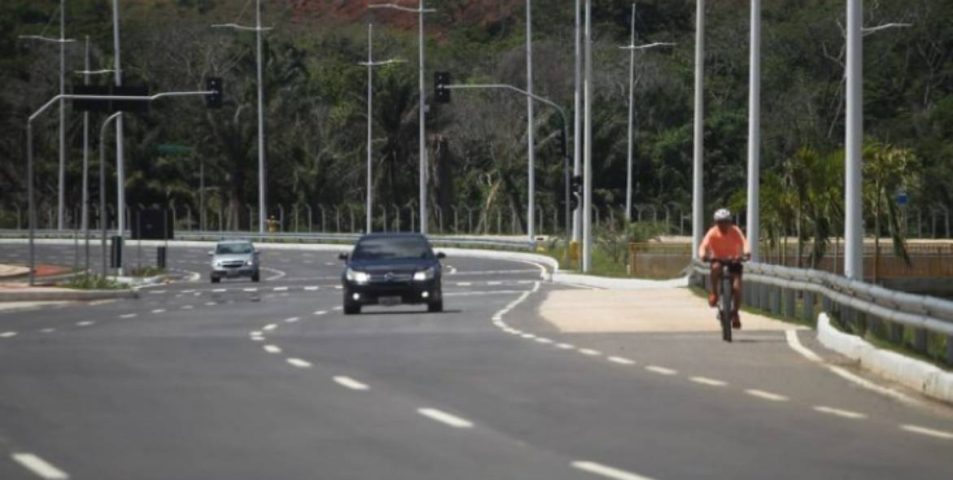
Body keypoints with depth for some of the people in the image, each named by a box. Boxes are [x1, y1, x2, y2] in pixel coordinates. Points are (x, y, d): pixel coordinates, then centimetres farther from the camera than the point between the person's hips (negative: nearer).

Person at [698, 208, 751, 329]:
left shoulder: (735, 232, -17)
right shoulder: (713, 233, -17)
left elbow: (744, 242, -33)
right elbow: (704, 246, -29)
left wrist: (746, 253, -55)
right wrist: (703, 255, -52)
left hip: (733, 261, 0)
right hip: (718, 260, 0)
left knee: (737, 287, -17)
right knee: (716, 267, -38)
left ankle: (735, 313, 4)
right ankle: (714, 294, -19)